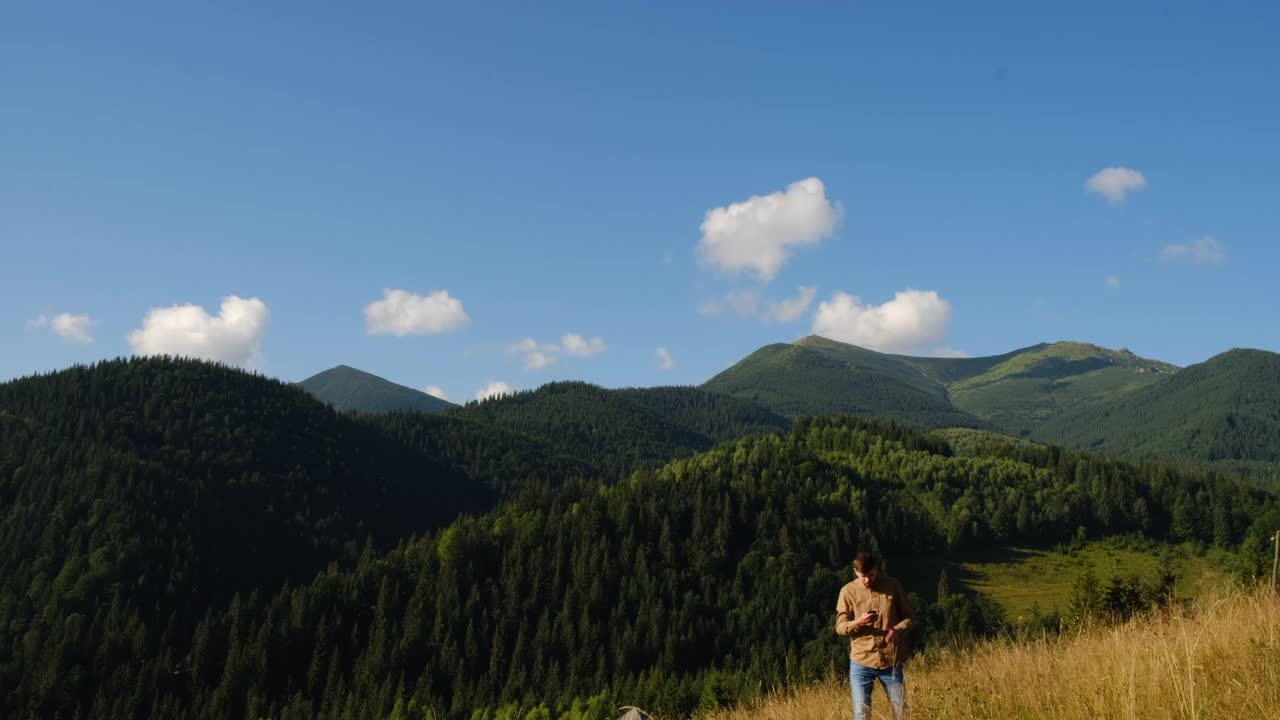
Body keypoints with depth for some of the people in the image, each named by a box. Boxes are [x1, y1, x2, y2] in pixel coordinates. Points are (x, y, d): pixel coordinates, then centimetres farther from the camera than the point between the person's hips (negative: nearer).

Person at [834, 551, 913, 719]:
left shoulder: (893, 586, 0)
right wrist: (858, 622, -22)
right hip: (861, 661, -1)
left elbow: (908, 616, 7)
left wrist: (897, 629, -16)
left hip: (891, 661, 1)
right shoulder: (848, 591, -2)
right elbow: (840, 627, -1)